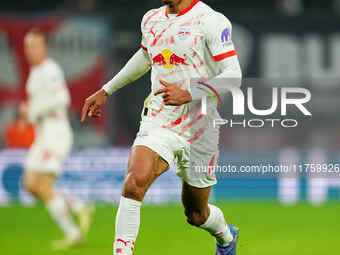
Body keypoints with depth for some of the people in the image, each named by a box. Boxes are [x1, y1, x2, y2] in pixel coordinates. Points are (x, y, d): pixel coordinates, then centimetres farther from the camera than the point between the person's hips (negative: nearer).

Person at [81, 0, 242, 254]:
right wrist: (106, 91, 32)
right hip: (158, 123, 3)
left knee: (196, 215, 13)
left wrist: (188, 94, -31)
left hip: (199, 130, -3)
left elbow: (233, 77, -18)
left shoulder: (211, 21, -12)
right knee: (134, 184, -26)